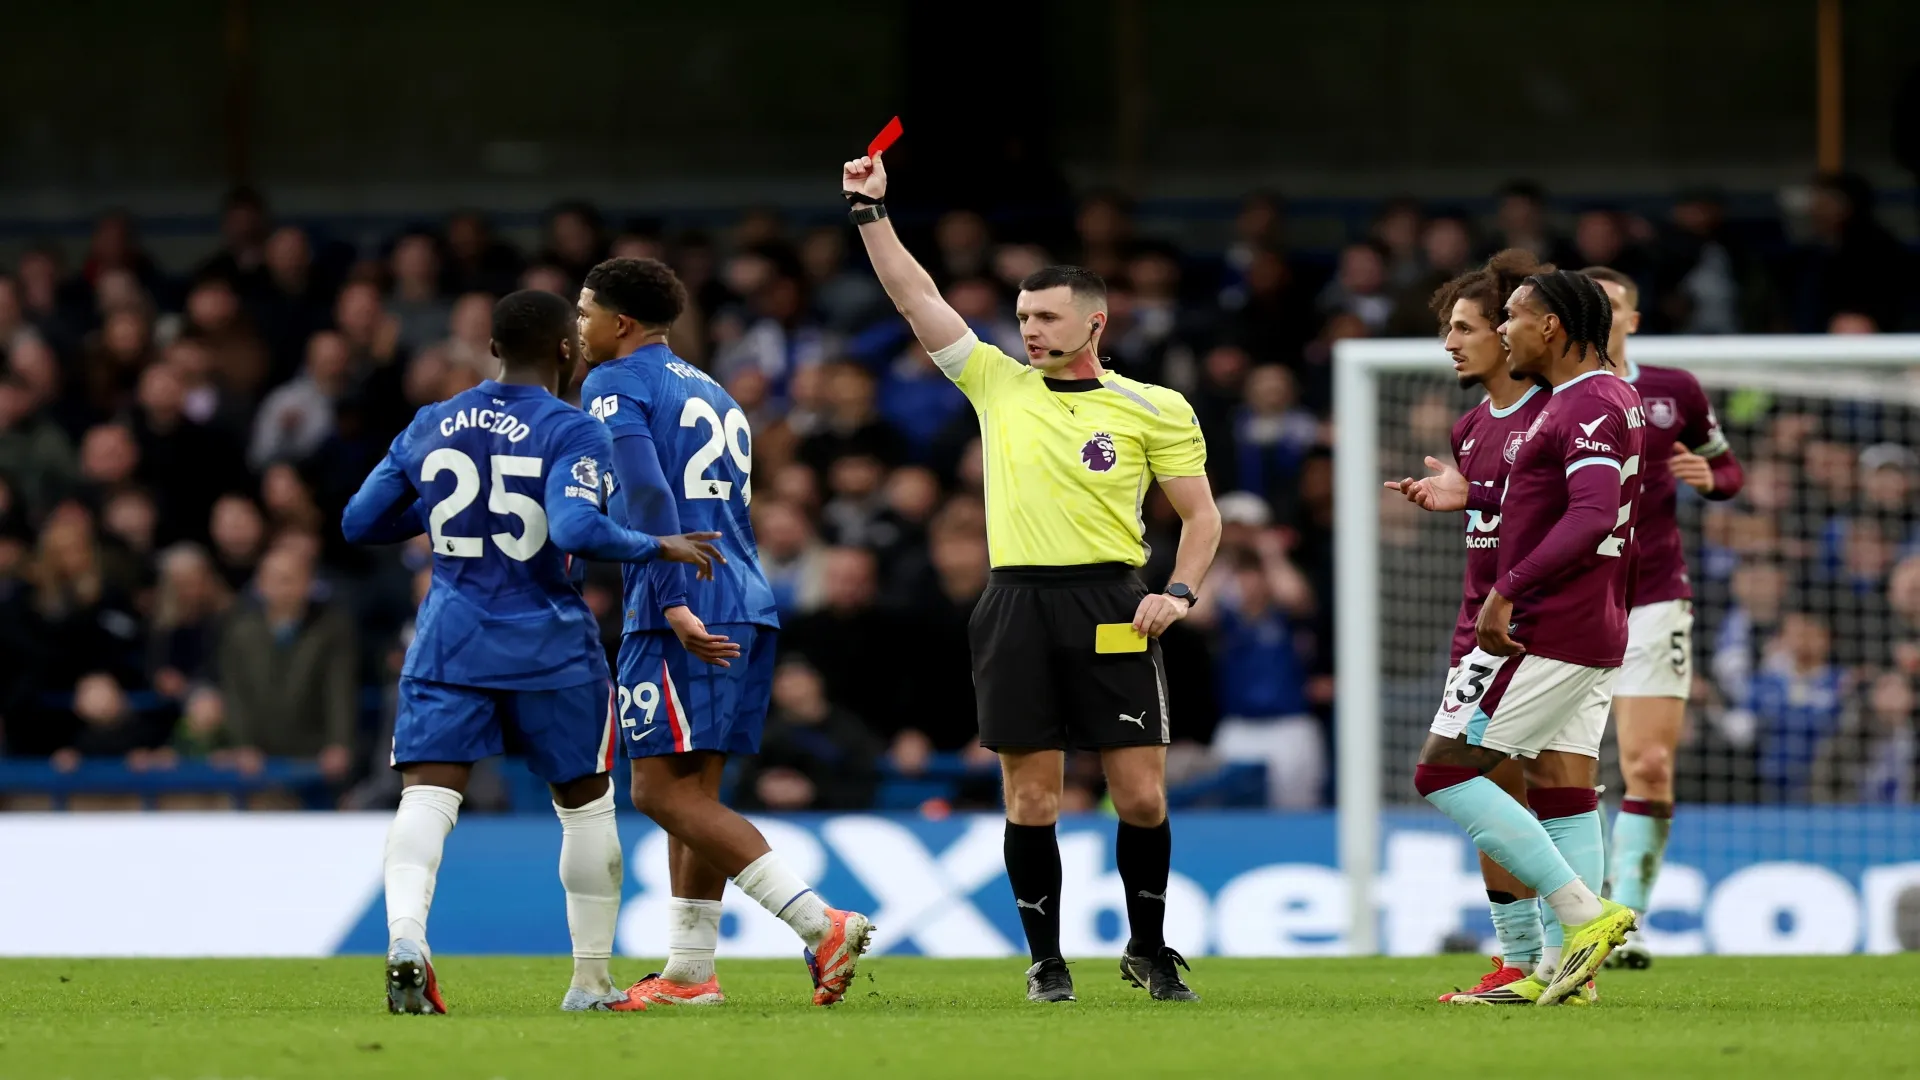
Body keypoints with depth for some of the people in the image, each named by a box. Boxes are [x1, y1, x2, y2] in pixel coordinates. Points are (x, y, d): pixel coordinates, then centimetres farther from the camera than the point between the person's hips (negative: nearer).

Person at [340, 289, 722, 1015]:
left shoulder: (428, 428, 6)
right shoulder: (571, 433, -10)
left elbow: (359, 524, 13)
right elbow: (576, 531, -25)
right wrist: (659, 548, -11)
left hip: (451, 645, 2)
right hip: (549, 649, -2)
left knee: (427, 797, -8)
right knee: (586, 806, 15)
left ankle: (405, 937, -35)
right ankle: (591, 981, 20)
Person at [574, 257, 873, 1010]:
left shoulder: (615, 386, -3)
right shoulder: (712, 394, 24)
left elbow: (648, 499, -16)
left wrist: (674, 604, -23)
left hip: (683, 617, -9)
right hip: (746, 606, 9)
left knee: (663, 792, -10)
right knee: (693, 793, 12)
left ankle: (822, 925, -20)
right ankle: (689, 972, 10)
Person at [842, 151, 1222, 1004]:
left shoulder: (1154, 410, 4)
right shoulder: (997, 384, 10)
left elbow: (1201, 514, 7)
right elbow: (914, 295, 8)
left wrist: (1178, 591, -8)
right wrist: (871, 212, 2)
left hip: (1110, 608, -2)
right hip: (1016, 606, 2)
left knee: (1142, 796, -3)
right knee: (1030, 798, 0)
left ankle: (1148, 948, 15)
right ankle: (1046, 959, 10)